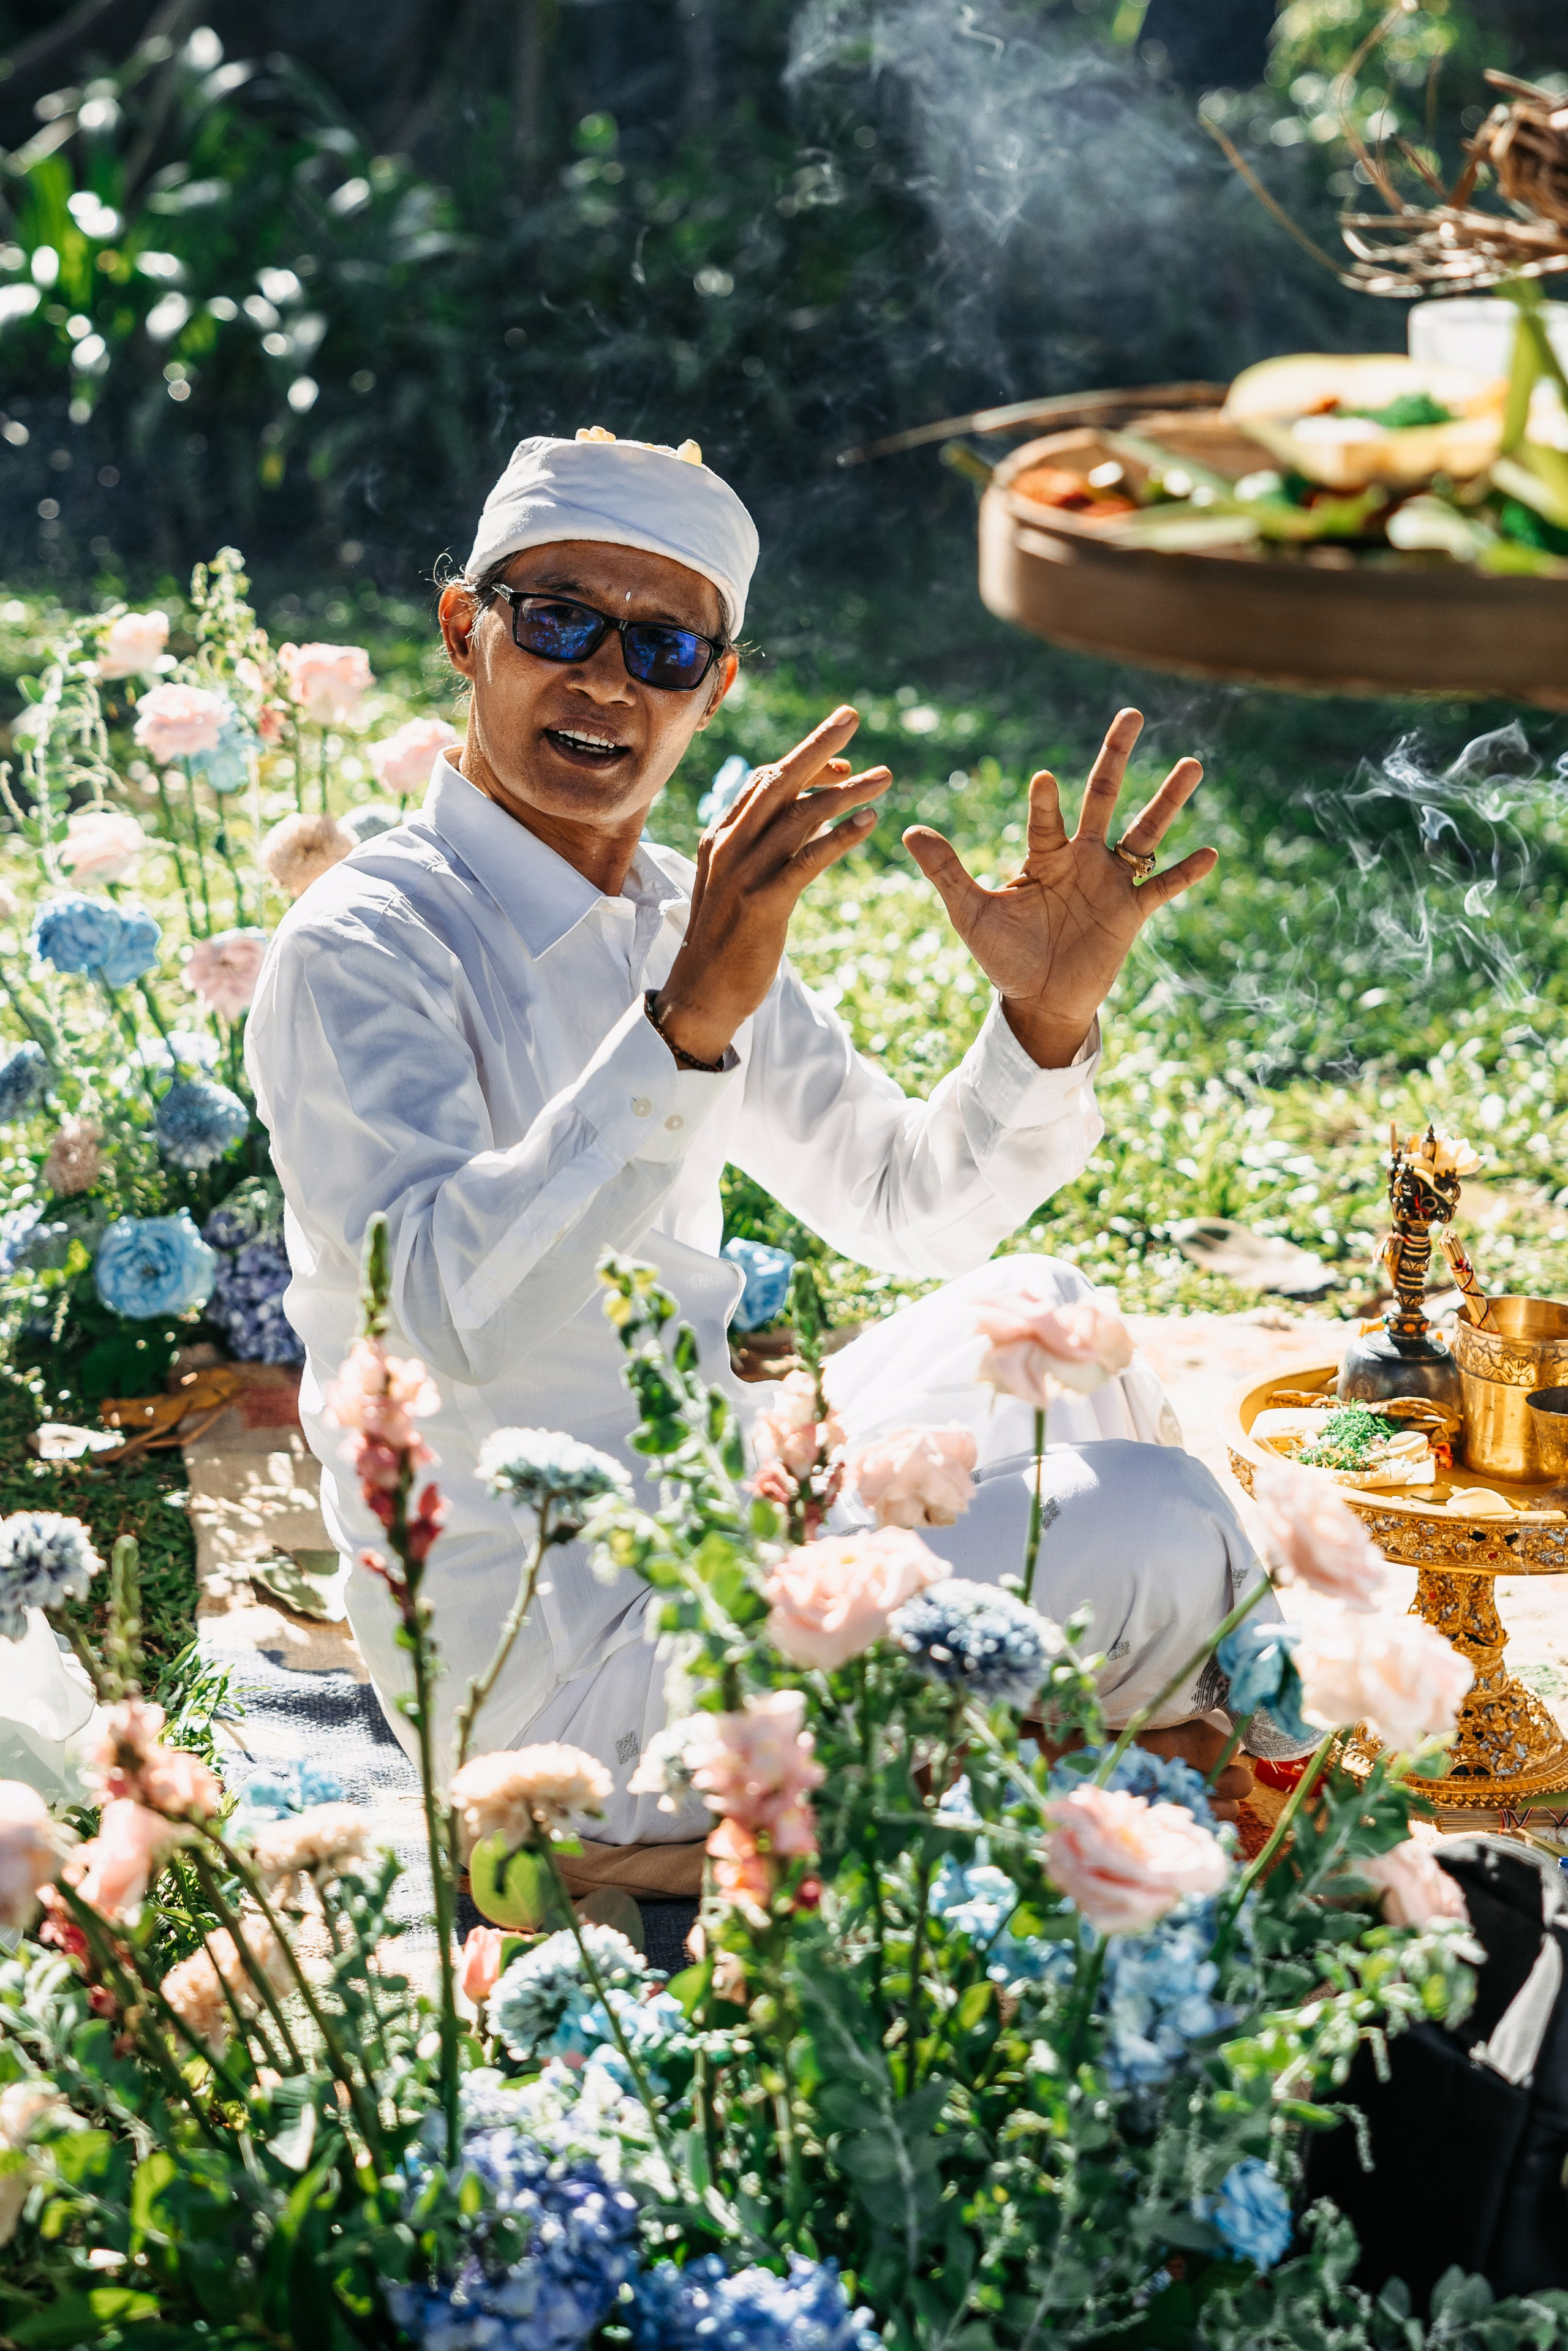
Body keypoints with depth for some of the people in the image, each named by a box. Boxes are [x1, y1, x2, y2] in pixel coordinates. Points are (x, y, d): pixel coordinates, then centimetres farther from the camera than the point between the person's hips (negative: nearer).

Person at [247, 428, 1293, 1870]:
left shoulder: (687, 924, 7)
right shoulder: (362, 950, -17)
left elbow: (918, 1211, 13)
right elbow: (452, 1315, -32)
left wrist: (1047, 1021, -6)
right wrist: (688, 1021, -41)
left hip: (712, 1556, 9)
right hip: (547, 1684, -9)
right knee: (1159, 1531, -17)